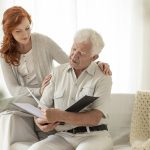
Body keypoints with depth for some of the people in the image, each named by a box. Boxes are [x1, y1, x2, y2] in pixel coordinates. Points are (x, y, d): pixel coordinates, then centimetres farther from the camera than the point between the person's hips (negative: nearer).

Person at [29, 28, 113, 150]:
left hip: (93, 135, -2)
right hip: (63, 136, 3)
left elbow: (94, 118, -13)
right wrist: (41, 122, -12)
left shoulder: (103, 78, -2)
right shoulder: (58, 72, 11)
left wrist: (59, 116, -22)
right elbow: (42, 108, 11)